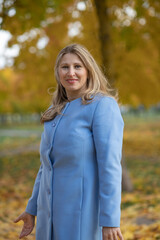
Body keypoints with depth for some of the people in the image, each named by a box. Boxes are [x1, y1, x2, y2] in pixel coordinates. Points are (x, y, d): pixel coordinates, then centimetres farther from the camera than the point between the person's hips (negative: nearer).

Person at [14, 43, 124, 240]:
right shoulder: (57, 112, 12)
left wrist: (110, 220, -20)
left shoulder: (103, 106, -12)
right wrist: (32, 209, 19)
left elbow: (110, 165, -17)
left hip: (85, 215, -7)